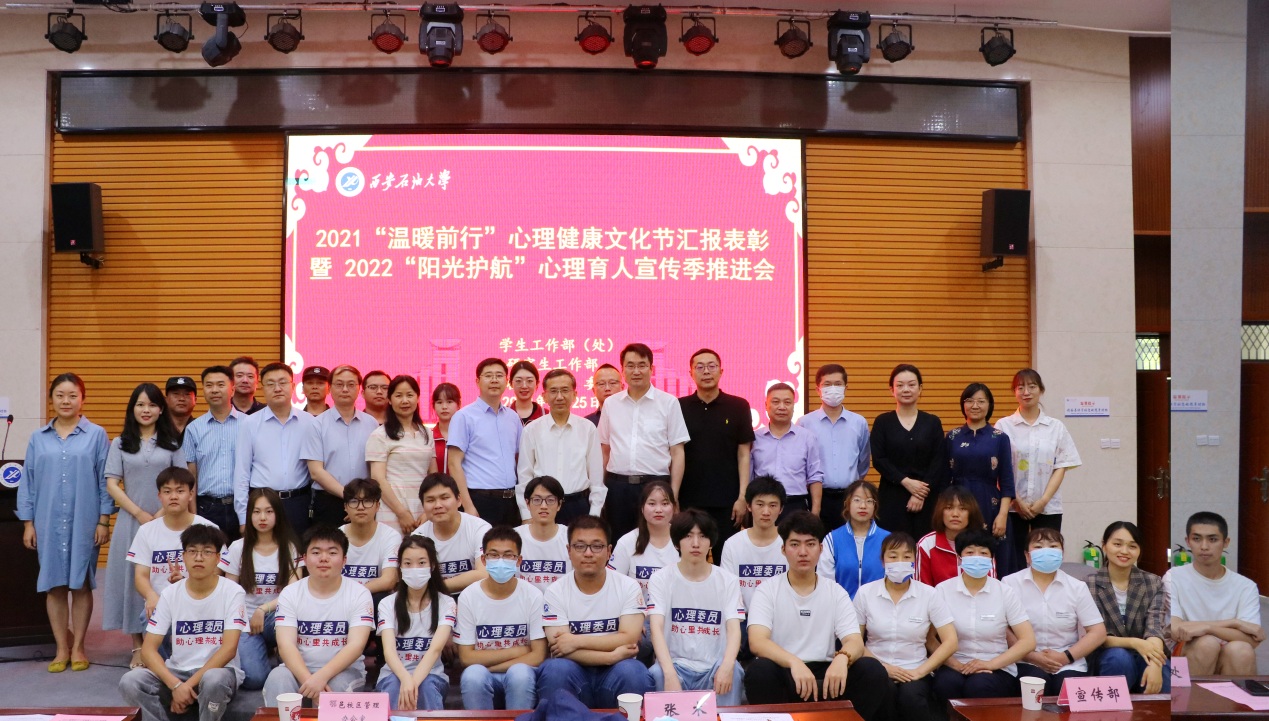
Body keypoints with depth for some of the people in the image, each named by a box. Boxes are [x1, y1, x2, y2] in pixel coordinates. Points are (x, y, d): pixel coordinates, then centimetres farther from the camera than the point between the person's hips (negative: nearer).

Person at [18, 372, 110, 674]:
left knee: (81, 584, 5)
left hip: (83, 523, -2)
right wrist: (28, 523, 4)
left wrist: (104, 520, -4)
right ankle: (62, 649, 15)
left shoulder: (96, 435, 0)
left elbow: (105, 480, -1)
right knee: (54, 586, 6)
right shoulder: (38, 438, 7)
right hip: (48, 522, 2)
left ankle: (78, 648, 16)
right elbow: (28, 482, 8)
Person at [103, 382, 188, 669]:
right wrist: (140, 514, -8)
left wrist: (163, 513, -9)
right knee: (133, 579, 1)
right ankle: (138, 646, 9)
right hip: (132, 520, 0)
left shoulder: (172, 443, 7)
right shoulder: (120, 444, 7)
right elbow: (112, 485, 0)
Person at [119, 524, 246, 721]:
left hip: (218, 671, -3)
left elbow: (229, 649, -15)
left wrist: (189, 684, -21)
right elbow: (149, 648, -5)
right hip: (177, 672, 3)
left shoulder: (232, 592, -8)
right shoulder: (170, 594, 1)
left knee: (214, 680, -39)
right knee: (130, 682, -25)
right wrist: (176, 685, -20)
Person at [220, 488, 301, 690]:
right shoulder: (238, 548, 5)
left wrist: (263, 609, -19)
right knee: (254, 678, -27)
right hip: (246, 623, 0)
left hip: (275, 620, 0)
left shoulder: (290, 548, 3)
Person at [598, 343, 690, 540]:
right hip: (617, 486, 3)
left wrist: (673, 494, -5)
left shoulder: (669, 403, -1)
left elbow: (677, 452, 0)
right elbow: (604, 450, 14)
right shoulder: (611, 403, 8)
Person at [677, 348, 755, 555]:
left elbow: (743, 454, 2)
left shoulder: (738, 406, 2)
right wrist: (672, 497, 1)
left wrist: (742, 497, -5)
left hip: (727, 501, -1)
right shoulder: (680, 407, 3)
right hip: (688, 499, 1)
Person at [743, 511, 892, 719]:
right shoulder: (767, 591, 0)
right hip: (782, 674, -2)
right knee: (760, 671, -35)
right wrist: (794, 662, -35)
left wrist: (842, 658, -30)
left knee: (873, 671, -24)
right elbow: (757, 641, -16)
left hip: (825, 674, 2)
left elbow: (855, 642, -4)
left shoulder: (836, 593, 8)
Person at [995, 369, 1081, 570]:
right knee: (1013, 563, -2)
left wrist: (1043, 501, -8)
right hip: (1012, 507, -1)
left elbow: (1061, 467, 3)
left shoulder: (1056, 427, 7)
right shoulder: (1003, 426, 2)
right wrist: (1017, 501, -9)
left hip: (1048, 508, 1)